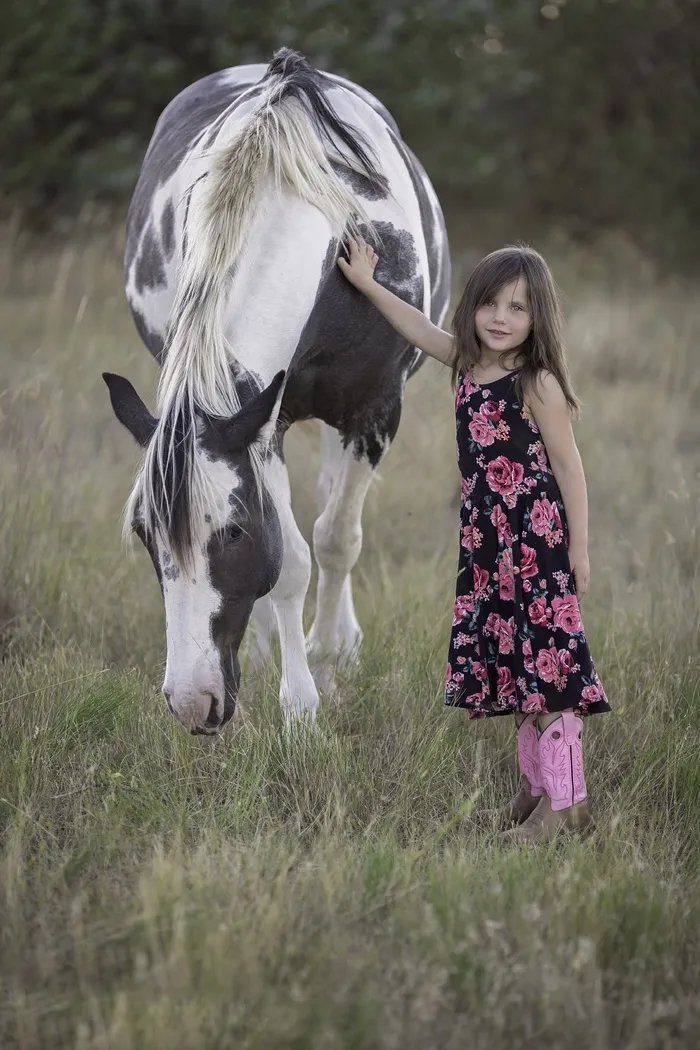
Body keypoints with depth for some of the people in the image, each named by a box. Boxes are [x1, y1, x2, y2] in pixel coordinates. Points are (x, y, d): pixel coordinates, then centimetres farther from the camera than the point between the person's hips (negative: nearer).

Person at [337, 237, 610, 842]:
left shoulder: (538, 384, -14)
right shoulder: (469, 365, 6)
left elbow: (567, 465, -12)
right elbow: (420, 328, 22)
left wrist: (579, 548, -11)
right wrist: (368, 285, 24)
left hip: (539, 540, -8)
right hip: (488, 541, 8)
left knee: (546, 654, -8)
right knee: (511, 655, 13)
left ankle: (567, 799, -6)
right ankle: (537, 781, 23)